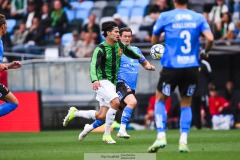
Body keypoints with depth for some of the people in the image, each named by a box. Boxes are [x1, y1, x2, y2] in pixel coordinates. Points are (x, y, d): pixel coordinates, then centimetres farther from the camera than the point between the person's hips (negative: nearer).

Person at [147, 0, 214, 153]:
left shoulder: (165, 17, 0)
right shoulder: (198, 17, 4)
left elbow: (154, 41, 8)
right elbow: (210, 38, -8)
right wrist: (204, 52, 10)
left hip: (171, 66, -2)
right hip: (192, 67, 2)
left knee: (160, 100, 16)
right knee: (186, 104, 16)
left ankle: (161, 136, 0)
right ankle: (183, 141, 4)